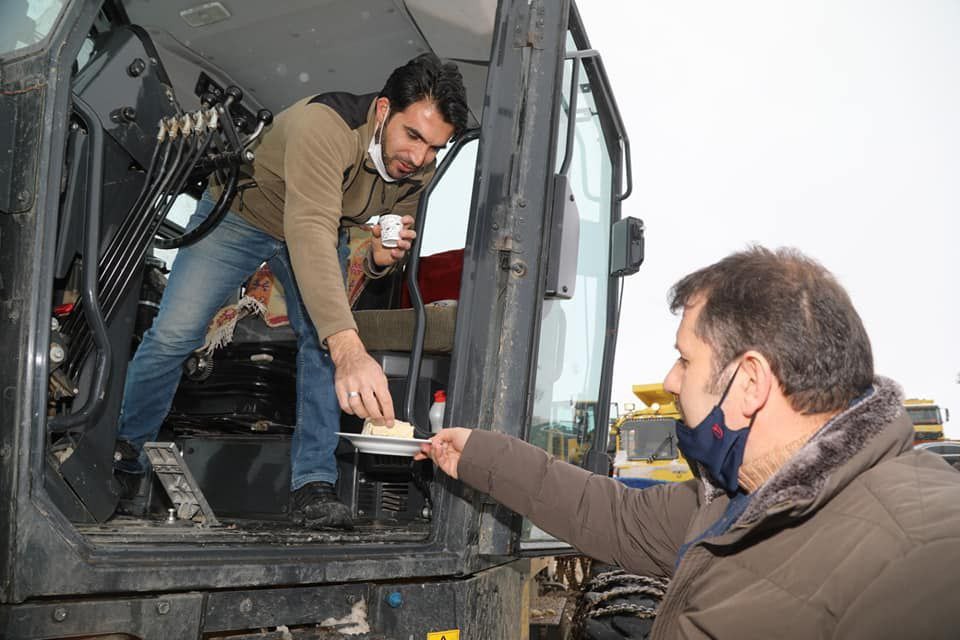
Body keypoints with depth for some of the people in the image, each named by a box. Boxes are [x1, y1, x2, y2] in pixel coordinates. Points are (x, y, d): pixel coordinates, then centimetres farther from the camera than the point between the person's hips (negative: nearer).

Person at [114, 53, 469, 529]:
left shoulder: (419, 169, -19)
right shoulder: (325, 125, -42)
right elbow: (309, 233, -55)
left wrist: (383, 256, -30)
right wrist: (349, 348, -67)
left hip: (322, 229, 5)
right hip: (240, 211, -4)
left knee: (325, 340, -17)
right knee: (173, 334, -9)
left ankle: (313, 483, -10)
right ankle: (124, 450, 15)